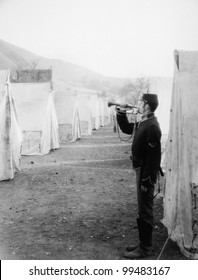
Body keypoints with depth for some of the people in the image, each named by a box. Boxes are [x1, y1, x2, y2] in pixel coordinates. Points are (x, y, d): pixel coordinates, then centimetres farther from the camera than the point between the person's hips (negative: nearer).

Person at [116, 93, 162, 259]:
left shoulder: (152, 127, -21)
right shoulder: (142, 123, 8)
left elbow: (153, 157, -24)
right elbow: (126, 129, 26)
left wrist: (146, 180, -22)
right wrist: (121, 114, 9)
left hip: (146, 172, -10)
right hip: (140, 169, 10)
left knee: (145, 211, 0)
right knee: (143, 209, 17)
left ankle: (145, 249, 12)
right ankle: (144, 243, 30)